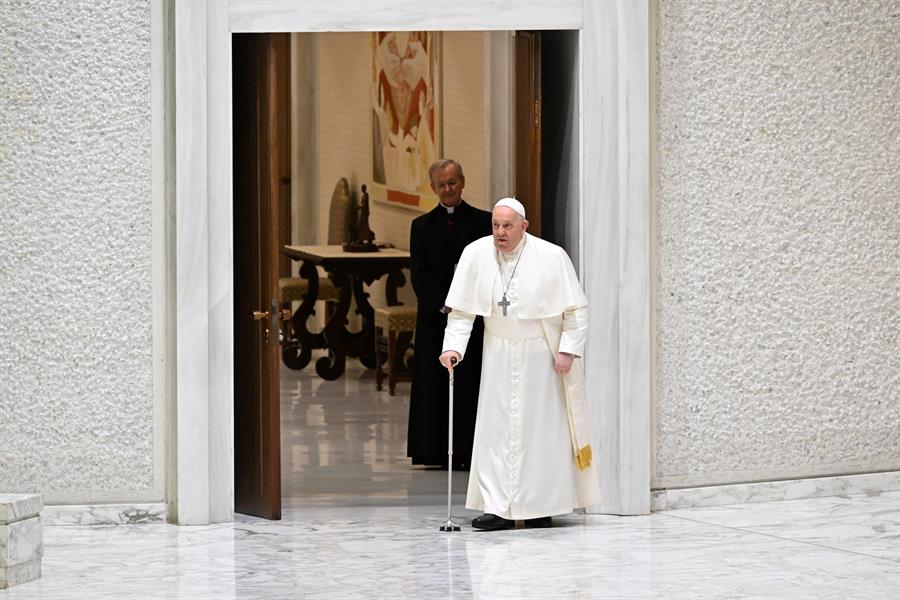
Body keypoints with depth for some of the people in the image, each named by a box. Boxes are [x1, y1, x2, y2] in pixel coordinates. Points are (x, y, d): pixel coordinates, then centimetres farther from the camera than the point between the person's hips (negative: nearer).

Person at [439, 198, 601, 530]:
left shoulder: (551, 257, -13)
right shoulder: (476, 253, -6)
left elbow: (576, 308, -6)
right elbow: (462, 309, 1)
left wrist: (569, 350, -12)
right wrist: (453, 346, -10)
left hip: (541, 353, -2)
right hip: (499, 352, 3)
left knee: (542, 427, 2)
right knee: (496, 427, -3)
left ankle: (542, 506, 11)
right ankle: (498, 508, -3)